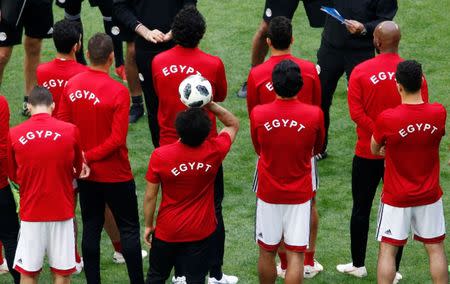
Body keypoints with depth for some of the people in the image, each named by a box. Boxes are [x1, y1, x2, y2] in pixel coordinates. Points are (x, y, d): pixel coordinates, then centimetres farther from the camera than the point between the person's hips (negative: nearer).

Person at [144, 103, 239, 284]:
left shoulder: (160, 155, -20)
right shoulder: (214, 151, -17)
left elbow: (150, 196, -11)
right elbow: (233, 124, 3)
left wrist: (148, 225, 4)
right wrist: (211, 105, -10)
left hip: (167, 231, 0)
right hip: (200, 232, 1)